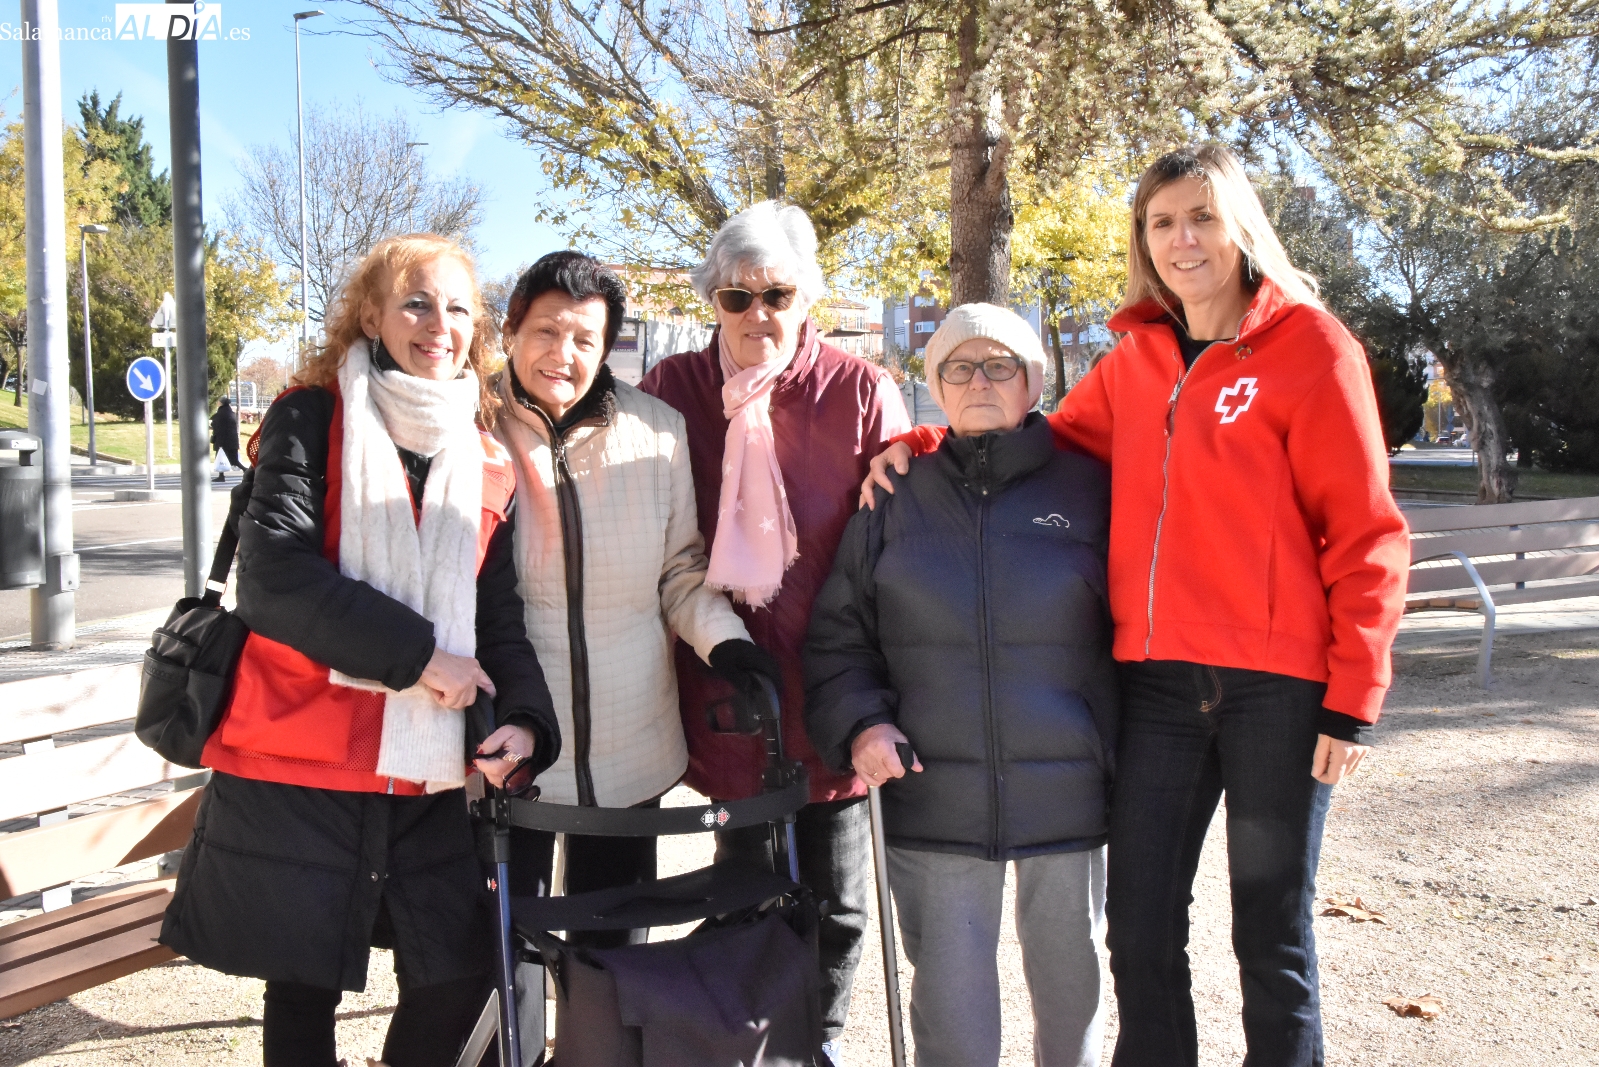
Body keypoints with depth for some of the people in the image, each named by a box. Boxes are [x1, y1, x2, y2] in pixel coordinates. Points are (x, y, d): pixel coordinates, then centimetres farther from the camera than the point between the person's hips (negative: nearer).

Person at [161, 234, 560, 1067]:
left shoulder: (484, 460, 10)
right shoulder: (312, 419, -2)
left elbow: (498, 612, 8)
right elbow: (272, 574, -16)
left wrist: (524, 716, -10)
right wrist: (415, 652, -17)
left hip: (428, 772, 4)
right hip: (297, 760, -4)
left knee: (458, 978, 7)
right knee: (303, 985, 7)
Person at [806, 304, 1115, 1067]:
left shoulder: (1089, 487, 2)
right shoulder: (896, 500, 6)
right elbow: (837, 636, 7)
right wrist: (858, 723, -10)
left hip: (1067, 795, 0)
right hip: (933, 799, 1)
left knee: (1072, 993, 17)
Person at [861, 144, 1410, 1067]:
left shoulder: (1311, 345, -3)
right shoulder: (1137, 358, 11)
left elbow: (1365, 536, -5)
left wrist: (1353, 703, -9)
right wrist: (929, 445, 6)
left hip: (1277, 684, -4)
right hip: (1157, 681, 4)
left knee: (1272, 937, 10)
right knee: (1140, 927, 10)